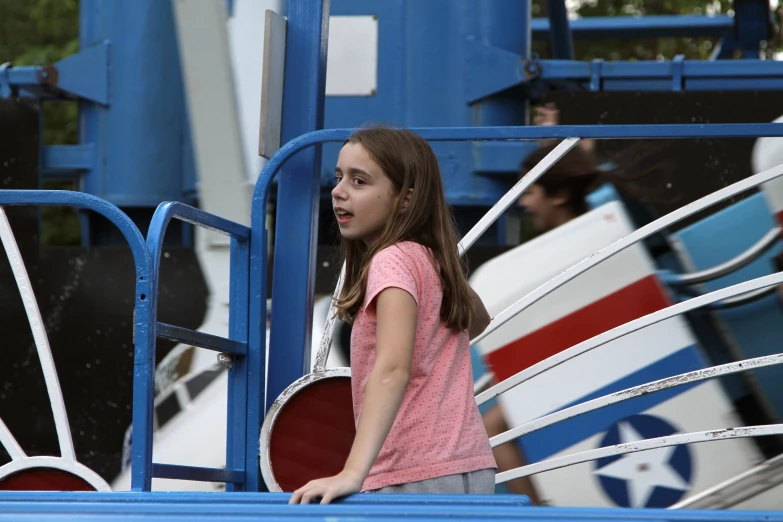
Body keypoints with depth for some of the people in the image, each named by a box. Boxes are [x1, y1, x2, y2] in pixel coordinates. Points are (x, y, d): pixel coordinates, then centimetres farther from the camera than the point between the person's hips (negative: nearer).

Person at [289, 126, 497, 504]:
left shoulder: (393, 261, -12)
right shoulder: (435, 262, 14)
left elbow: (392, 369, -27)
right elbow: (478, 320, 36)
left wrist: (353, 472, -36)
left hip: (416, 478, -9)